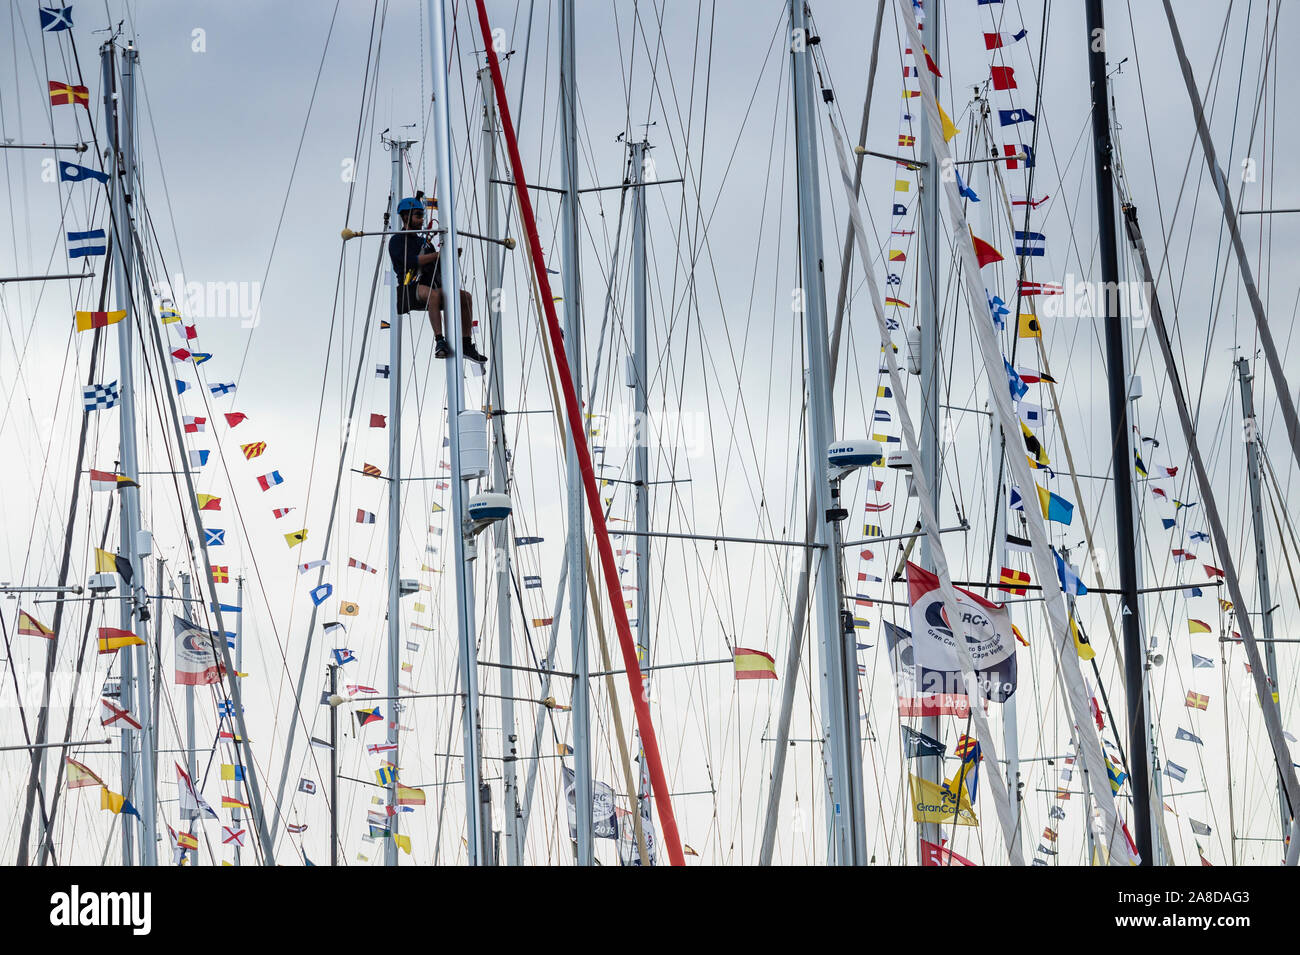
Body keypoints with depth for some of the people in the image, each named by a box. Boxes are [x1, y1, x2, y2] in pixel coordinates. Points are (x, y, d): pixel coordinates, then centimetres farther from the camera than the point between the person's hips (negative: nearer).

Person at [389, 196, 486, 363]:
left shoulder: (424, 242, 27)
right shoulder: (397, 241, 4)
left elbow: (440, 268, 21)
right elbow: (412, 261, -15)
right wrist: (439, 254, -13)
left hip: (432, 286, 7)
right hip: (409, 291, -7)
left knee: (465, 296, -12)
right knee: (433, 294, -39)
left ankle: (466, 345, -12)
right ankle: (439, 341, -46)